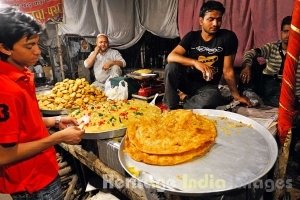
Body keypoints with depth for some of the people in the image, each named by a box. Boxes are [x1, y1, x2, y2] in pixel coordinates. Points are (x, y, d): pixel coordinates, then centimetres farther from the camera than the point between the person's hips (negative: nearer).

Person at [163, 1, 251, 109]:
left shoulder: (228, 37, -7)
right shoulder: (192, 36, -2)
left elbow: (227, 70, -6)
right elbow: (171, 57, -19)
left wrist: (236, 95, -10)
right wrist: (195, 62, -34)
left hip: (208, 86, -1)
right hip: (188, 80, 2)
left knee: (211, 98, -37)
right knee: (171, 66, -28)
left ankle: (184, 97, -6)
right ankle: (171, 108, -13)